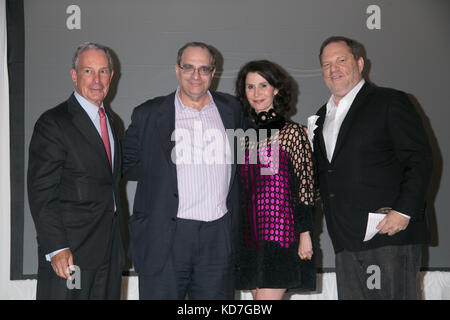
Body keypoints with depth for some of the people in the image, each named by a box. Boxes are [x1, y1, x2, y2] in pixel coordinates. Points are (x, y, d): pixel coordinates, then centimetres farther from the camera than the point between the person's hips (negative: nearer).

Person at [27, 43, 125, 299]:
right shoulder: (53, 124, -10)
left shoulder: (109, 121, 14)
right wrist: (56, 249, -21)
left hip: (109, 249, 7)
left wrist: (116, 244, 14)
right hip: (70, 252, -7)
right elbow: (41, 193, -14)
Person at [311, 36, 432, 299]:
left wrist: (403, 211, -16)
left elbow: (420, 161, -7)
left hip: (390, 232, -6)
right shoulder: (322, 117, 20)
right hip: (346, 243, 6)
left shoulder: (390, 102, -1)